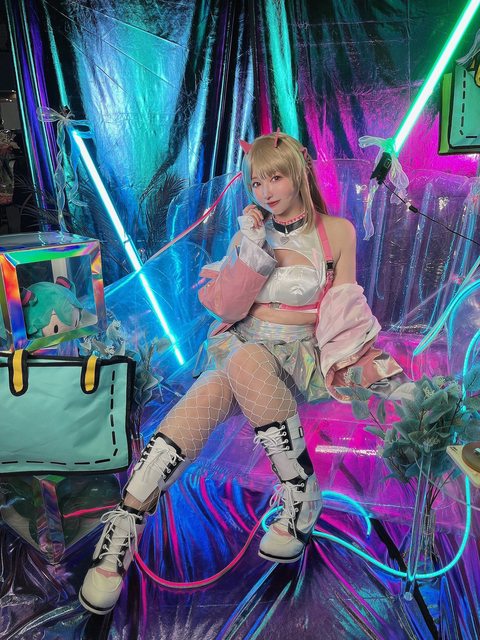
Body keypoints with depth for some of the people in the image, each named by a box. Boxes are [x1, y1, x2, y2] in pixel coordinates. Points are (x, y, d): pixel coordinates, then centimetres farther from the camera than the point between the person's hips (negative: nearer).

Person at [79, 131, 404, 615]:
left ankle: (301, 493, -23)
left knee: (245, 361, -38)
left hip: (298, 353, -2)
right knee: (195, 415, -31)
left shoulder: (337, 232, 6)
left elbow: (343, 309, 7)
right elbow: (225, 308, 2)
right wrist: (252, 252, -10)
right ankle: (123, 527, -23)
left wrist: (357, 359, -9)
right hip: (237, 345, 2)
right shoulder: (250, 234, 10)